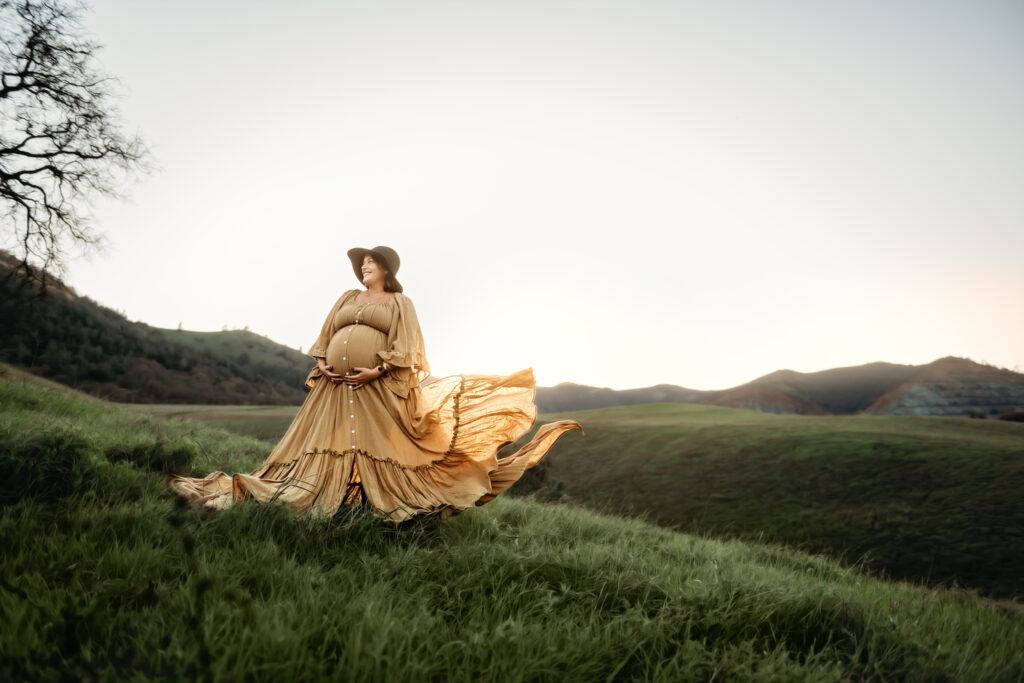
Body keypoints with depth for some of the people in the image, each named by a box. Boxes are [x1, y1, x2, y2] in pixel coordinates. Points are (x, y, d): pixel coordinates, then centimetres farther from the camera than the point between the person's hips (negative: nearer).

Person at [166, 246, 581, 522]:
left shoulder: (400, 303, 9)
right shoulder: (347, 299, 23)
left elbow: (405, 347, -2)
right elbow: (323, 338, 20)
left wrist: (377, 371, -15)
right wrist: (322, 366, 2)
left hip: (378, 388, -4)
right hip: (335, 386, 4)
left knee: (385, 449, -6)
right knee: (326, 448, 2)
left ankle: (389, 501, 3)